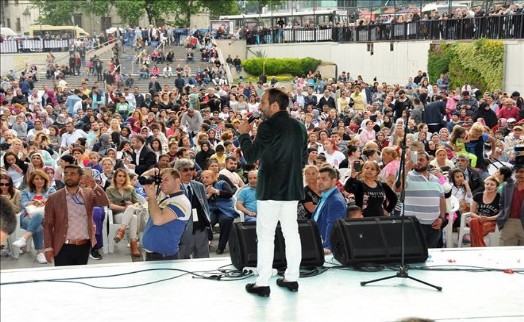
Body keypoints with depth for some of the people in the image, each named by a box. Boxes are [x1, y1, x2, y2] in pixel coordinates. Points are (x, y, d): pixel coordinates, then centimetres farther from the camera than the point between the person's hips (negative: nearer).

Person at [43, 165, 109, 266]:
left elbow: (105, 203, -9)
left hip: (84, 246, 2)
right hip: (63, 247, -2)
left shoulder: (88, 194, 6)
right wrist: (48, 248, -6)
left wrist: (95, 187, -24)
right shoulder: (54, 198, 0)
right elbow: (48, 225, 0)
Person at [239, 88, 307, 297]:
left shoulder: (268, 127, -15)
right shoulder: (299, 127, 7)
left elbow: (250, 155, -13)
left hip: (270, 189, -7)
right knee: (291, 233, 12)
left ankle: (262, 283, -2)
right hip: (292, 188, 7)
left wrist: (243, 134, 1)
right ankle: (292, 278, 18)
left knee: (266, 236, -2)